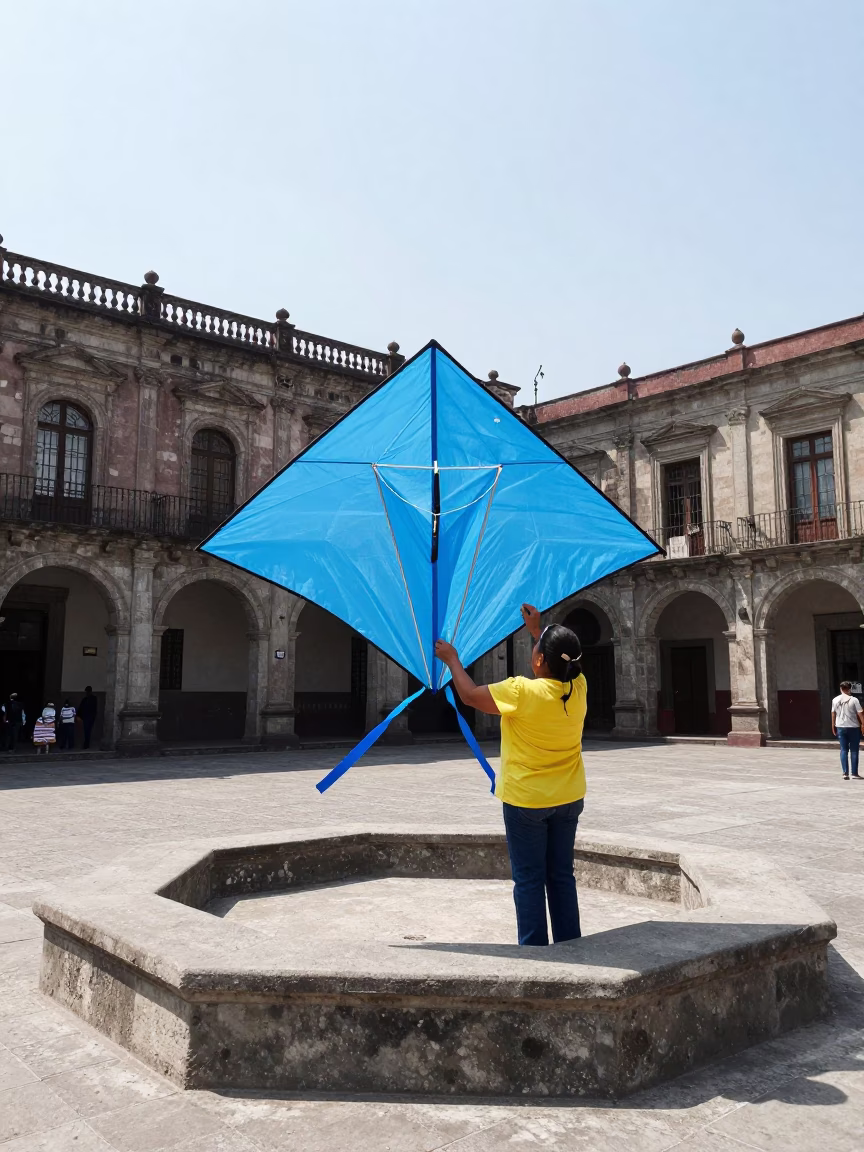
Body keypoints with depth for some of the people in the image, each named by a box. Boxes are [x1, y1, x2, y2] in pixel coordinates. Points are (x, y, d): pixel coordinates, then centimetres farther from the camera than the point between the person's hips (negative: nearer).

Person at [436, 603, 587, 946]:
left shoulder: (521, 692, -22)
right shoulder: (578, 688, -7)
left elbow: (470, 695, -8)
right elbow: (561, 666, 18)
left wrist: (452, 659, 6)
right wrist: (538, 630, 22)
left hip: (526, 800, -5)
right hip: (568, 798, 5)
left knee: (529, 879, 5)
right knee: (562, 875, 15)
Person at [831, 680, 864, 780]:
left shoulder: (835, 700, 2)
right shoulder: (854, 700, -9)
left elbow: (833, 714, 7)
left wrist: (833, 725, 16)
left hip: (840, 727, 3)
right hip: (853, 727, -3)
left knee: (843, 750, 8)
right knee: (854, 751, 5)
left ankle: (845, 773, 3)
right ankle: (854, 773, 6)